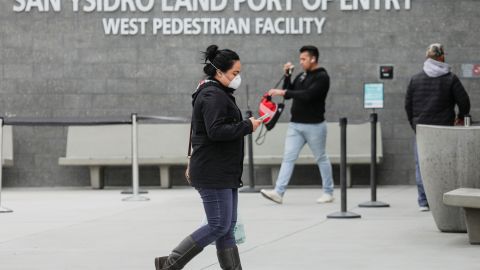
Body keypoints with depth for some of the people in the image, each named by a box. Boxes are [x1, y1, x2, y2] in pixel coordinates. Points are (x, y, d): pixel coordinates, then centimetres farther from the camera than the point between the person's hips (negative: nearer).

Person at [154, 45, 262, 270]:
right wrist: (248, 126, -18)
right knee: (219, 226, -9)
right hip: (213, 174, -11)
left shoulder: (220, 94, 19)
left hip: (225, 173, 11)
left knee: (227, 227, 8)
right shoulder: (213, 96, -14)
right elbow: (216, 131, -24)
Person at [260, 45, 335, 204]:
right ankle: (278, 192, -11)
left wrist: (283, 92, -25)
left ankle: (328, 192, 17)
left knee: (321, 158, 6)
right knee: (288, 157, -4)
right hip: (295, 125, 6)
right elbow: (288, 93, 14)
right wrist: (287, 75, 2)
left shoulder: (322, 77, -10)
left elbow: (307, 95, -23)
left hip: (314, 125, -6)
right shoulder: (302, 76, 14)